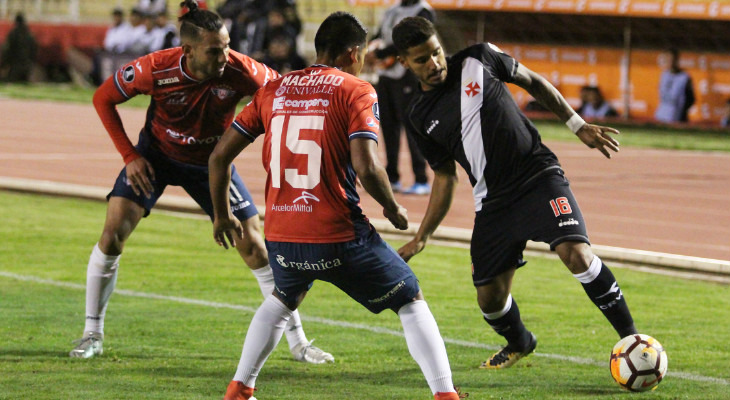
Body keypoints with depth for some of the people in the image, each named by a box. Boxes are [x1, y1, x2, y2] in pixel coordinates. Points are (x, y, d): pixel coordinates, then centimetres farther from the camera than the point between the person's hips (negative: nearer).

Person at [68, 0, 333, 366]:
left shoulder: (240, 72, -30)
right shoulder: (154, 70, -30)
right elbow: (103, 99, -13)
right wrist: (129, 156, -16)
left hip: (211, 162, 0)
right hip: (156, 154, 0)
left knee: (254, 246, -5)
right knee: (114, 231, -14)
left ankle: (297, 342, 7)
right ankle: (92, 335, 2)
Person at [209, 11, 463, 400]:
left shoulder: (274, 89, 11)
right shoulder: (355, 91, -4)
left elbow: (219, 155, 12)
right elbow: (366, 167, -17)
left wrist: (222, 216, 26)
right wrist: (394, 211, 1)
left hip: (280, 236, 5)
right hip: (338, 235, -5)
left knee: (282, 298, 35)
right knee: (411, 302, 12)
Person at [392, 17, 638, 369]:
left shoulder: (478, 60, -1)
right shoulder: (419, 118, 7)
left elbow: (533, 82, 13)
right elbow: (445, 176, 16)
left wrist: (578, 125, 9)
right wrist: (421, 238, 12)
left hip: (539, 176, -3)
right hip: (493, 201, 3)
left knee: (575, 253, -27)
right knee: (489, 299, 1)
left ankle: (630, 336, -15)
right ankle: (519, 344, 36)